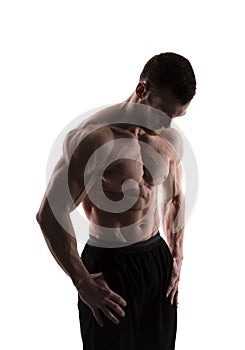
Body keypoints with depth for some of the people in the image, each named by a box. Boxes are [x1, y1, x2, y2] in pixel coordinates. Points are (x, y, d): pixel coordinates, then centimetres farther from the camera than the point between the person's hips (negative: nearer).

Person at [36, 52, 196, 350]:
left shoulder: (172, 141, 2)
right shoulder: (94, 137, -21)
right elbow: (49, 214, -20)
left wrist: (177, 259, 11)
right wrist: (83, 282, -16)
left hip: (158, 256, 7)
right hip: (110, 264, -6)